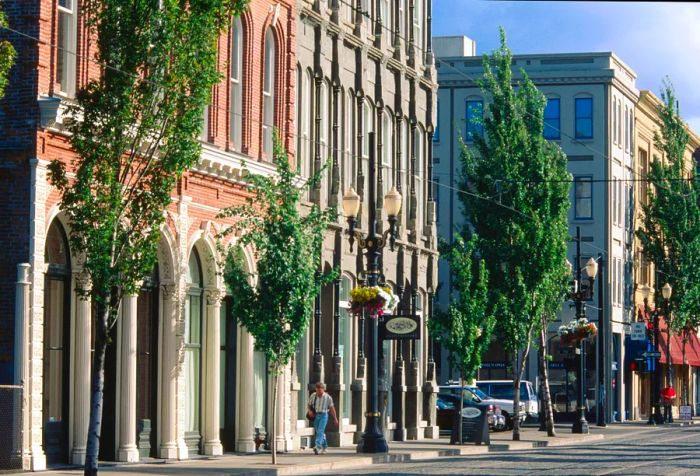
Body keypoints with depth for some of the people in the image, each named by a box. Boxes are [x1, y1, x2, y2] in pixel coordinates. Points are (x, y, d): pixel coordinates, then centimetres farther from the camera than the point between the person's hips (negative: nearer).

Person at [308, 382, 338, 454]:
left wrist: (335, 419, 6)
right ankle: (324, 446, 32)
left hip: (323, 415, -4)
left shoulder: (328, 397, -6)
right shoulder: (313, 396, 1)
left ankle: (318, 447, -27)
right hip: (315, 415, 4)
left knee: (320, 431, -17)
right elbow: (309, 405, 15)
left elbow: (332, 408, 2)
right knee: (318, 432, 13)